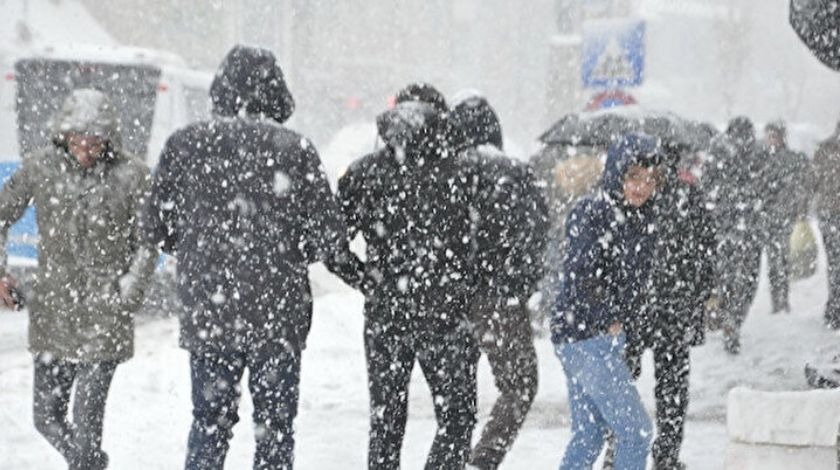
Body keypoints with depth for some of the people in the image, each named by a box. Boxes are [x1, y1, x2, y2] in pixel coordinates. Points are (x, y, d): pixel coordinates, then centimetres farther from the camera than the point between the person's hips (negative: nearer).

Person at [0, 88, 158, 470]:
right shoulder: (41, 166, -2)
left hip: (104, 316, -3)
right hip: (52, 313, 3)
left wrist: (128, 294, -11)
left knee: (87, 419, -6)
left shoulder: (130, 175, -7)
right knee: (47, 416, 10)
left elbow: (147, 243, 0)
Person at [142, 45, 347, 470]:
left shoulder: (185, 143, -2)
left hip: (206, 313, 2)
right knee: (274, 427, 9)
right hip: (278, 313, -2)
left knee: (210, 422, 14)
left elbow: (154, 228, 3)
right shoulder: (293, 148, -8)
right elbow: (329, 234, -7)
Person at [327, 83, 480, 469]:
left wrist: (366, 281, 9)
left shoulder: (363, 172, 1)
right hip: (446, 316, -3)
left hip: (383, 314, 3)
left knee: (386, 423, 14)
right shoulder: (458, 171, -7)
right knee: (457, 418, 9)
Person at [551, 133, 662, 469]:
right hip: (587, 339, -8)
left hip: (607, 337, 8)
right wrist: (608, 321, -12)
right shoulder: (593, 215, -15)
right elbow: (579, 277, -19)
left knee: (589, 435, 14)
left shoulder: (644, 220, 9)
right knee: (636, 432, -7)